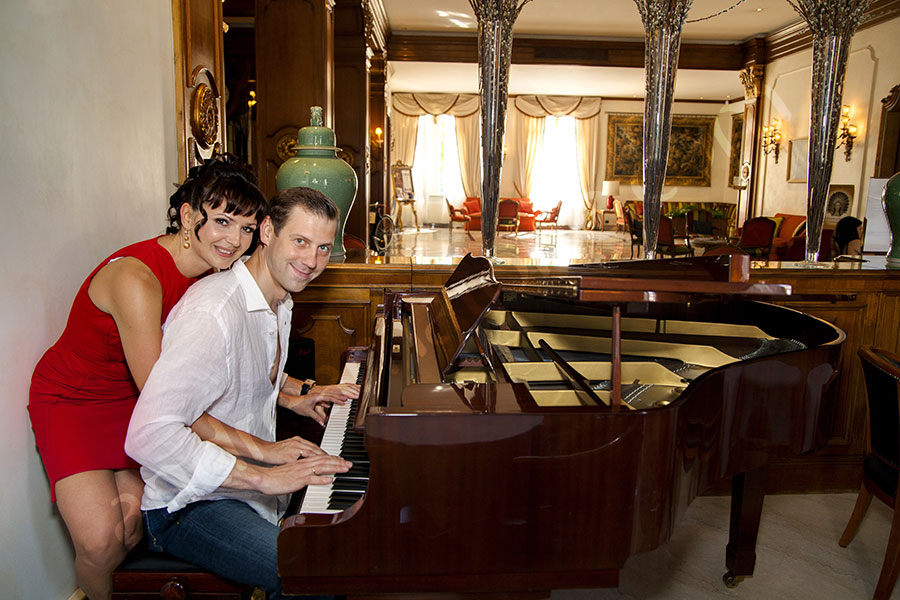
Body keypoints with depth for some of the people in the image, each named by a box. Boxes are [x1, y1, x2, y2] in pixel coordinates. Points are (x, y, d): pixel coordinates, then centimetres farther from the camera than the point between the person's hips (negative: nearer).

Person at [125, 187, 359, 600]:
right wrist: (265, 477, -35)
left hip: (250, 482, 9)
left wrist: (294, 397, 6)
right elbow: (148, 436, -36)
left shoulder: (278, 302, 5)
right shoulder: (214, 312, -28)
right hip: (187, 505, -9)